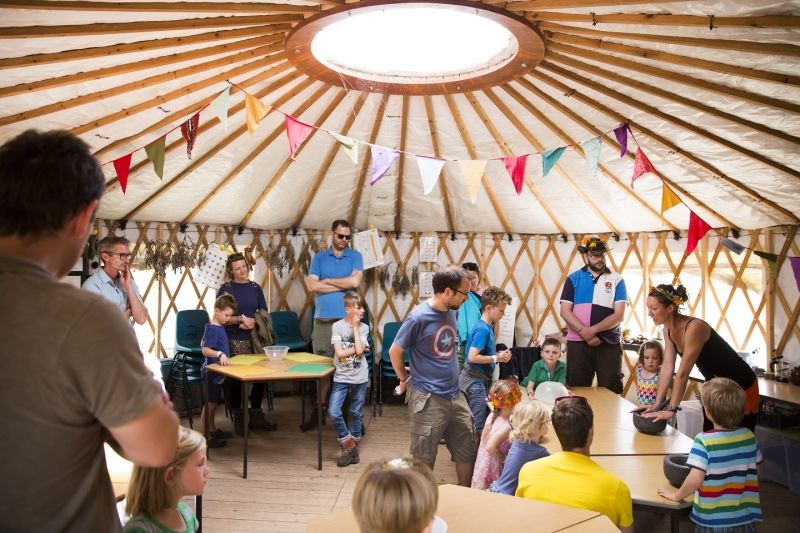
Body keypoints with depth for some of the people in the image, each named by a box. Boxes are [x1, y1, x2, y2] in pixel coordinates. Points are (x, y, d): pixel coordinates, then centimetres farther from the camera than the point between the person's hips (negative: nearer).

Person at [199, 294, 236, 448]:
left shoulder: (219, 327, 9)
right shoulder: (212, 329, -20)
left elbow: (203, 343, 21)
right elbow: (205, 350, -28)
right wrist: (220, 354, -42)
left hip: (217, 371, 10)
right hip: (212, 371, -10)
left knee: (213, 403, 20)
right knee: (210, 404, -4)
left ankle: (213, 430, 32)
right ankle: (206, 437, 1)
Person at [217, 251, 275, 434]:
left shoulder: (255, 287, 9)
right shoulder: (225, 289, -3)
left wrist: (253, 321, -11)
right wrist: (242, 319, -21)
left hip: (255, 339, 4)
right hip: (234, 341, -4)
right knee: (235, 379, 2)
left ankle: (256, 415, 20)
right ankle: (238, 418, 17)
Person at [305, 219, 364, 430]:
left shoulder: (355, 256, 6)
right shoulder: (319, 258, 9)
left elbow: (355, 281, -11)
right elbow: (312, 286, -4)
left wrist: (326, 280, -3)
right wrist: (343, 284, -6)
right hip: (323, 319, 2)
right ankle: (319, 408, 19)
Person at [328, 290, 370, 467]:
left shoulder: (363, 328, -1)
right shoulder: (337, 326, -6)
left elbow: (359, 350, -17)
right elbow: (340, 353, -14)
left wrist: (355, 327, -11)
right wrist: (357, 348, -11)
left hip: (360, 378, 1)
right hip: (341, 377, -1)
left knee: (356, 413, 11)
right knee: (333, 413, -12)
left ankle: (354, 447, 30)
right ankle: (348, 444, 10)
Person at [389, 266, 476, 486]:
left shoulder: (451, 311, 3)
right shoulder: (419, 317, -19)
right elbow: (395, 351, -10)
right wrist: (405, 380, 3)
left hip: (455, 395, 7)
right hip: (427, 399, -7)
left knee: (467, 451, 18)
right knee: (424, 459, 6)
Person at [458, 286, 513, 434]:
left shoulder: (489, 327, 8)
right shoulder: (482, 329, -20)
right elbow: (472, 357, -25)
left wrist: (499, 355, 2)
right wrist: (496, 358, -17)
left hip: (481, 379, 10)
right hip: (475, 381, -10)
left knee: (486, 421, 17)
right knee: (480, 426, -4)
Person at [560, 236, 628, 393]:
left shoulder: (616, 280, 3)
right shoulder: (574, 279, 5)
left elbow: (619, 315, -5)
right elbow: (565, 312, -3)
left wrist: (593, 330, -15)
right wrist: (584, 333, -16)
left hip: (609, 344, 0)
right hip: (578, 343, 0)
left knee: (610, 392, 5)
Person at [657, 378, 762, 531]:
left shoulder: (704, 441, -22)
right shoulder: (749, 436, -7)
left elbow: (695, 480, -25)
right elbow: (754, 471, 6)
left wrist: (676, 495, -8)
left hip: (712, 520, -4)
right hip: (745, 516, 4)